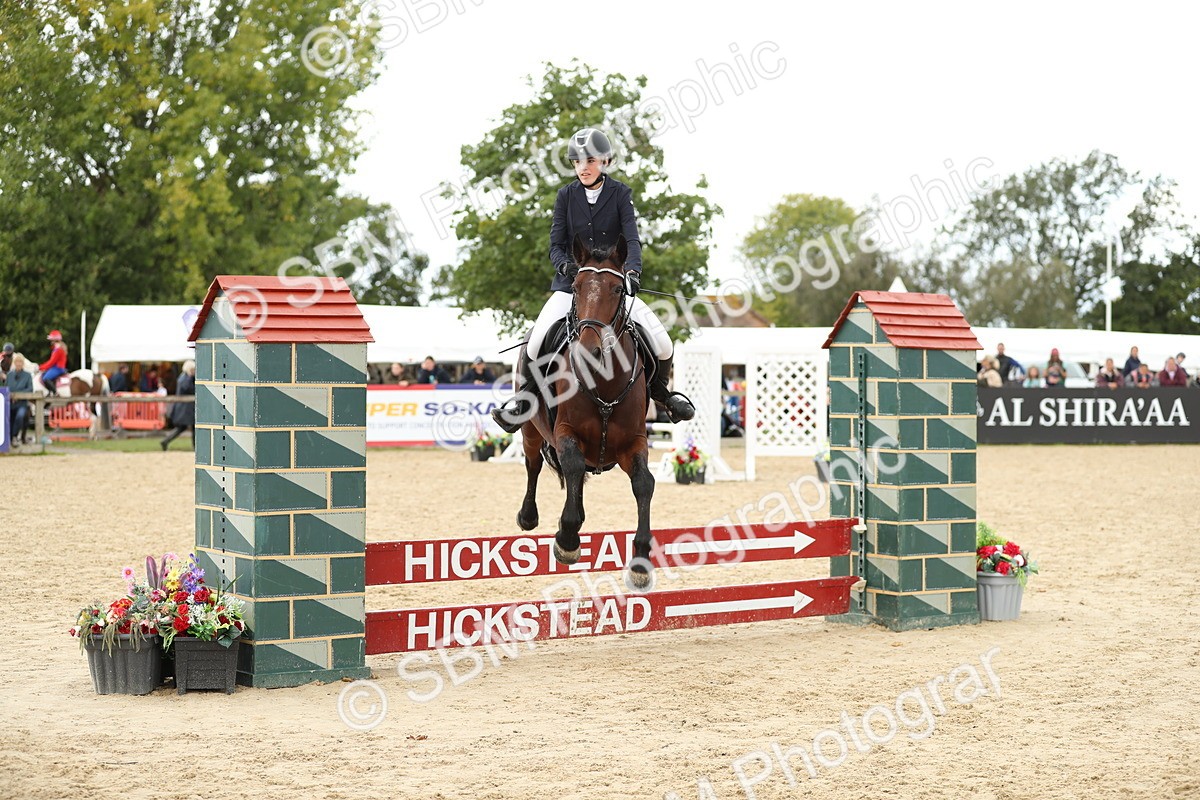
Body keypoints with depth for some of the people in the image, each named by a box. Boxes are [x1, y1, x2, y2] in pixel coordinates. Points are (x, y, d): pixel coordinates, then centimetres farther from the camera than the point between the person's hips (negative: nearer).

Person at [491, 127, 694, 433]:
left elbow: (632, 238, -11)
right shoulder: (566, 196, 2)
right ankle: (522, 400, 1)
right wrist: (564, 265, -22)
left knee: (662, 344, -12)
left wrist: (633, 270, -31)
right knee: (536, 340, -23)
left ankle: (660, 391, 20)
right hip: (571, 282, 0)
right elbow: (556, 244, 1)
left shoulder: (620, 193, -1)